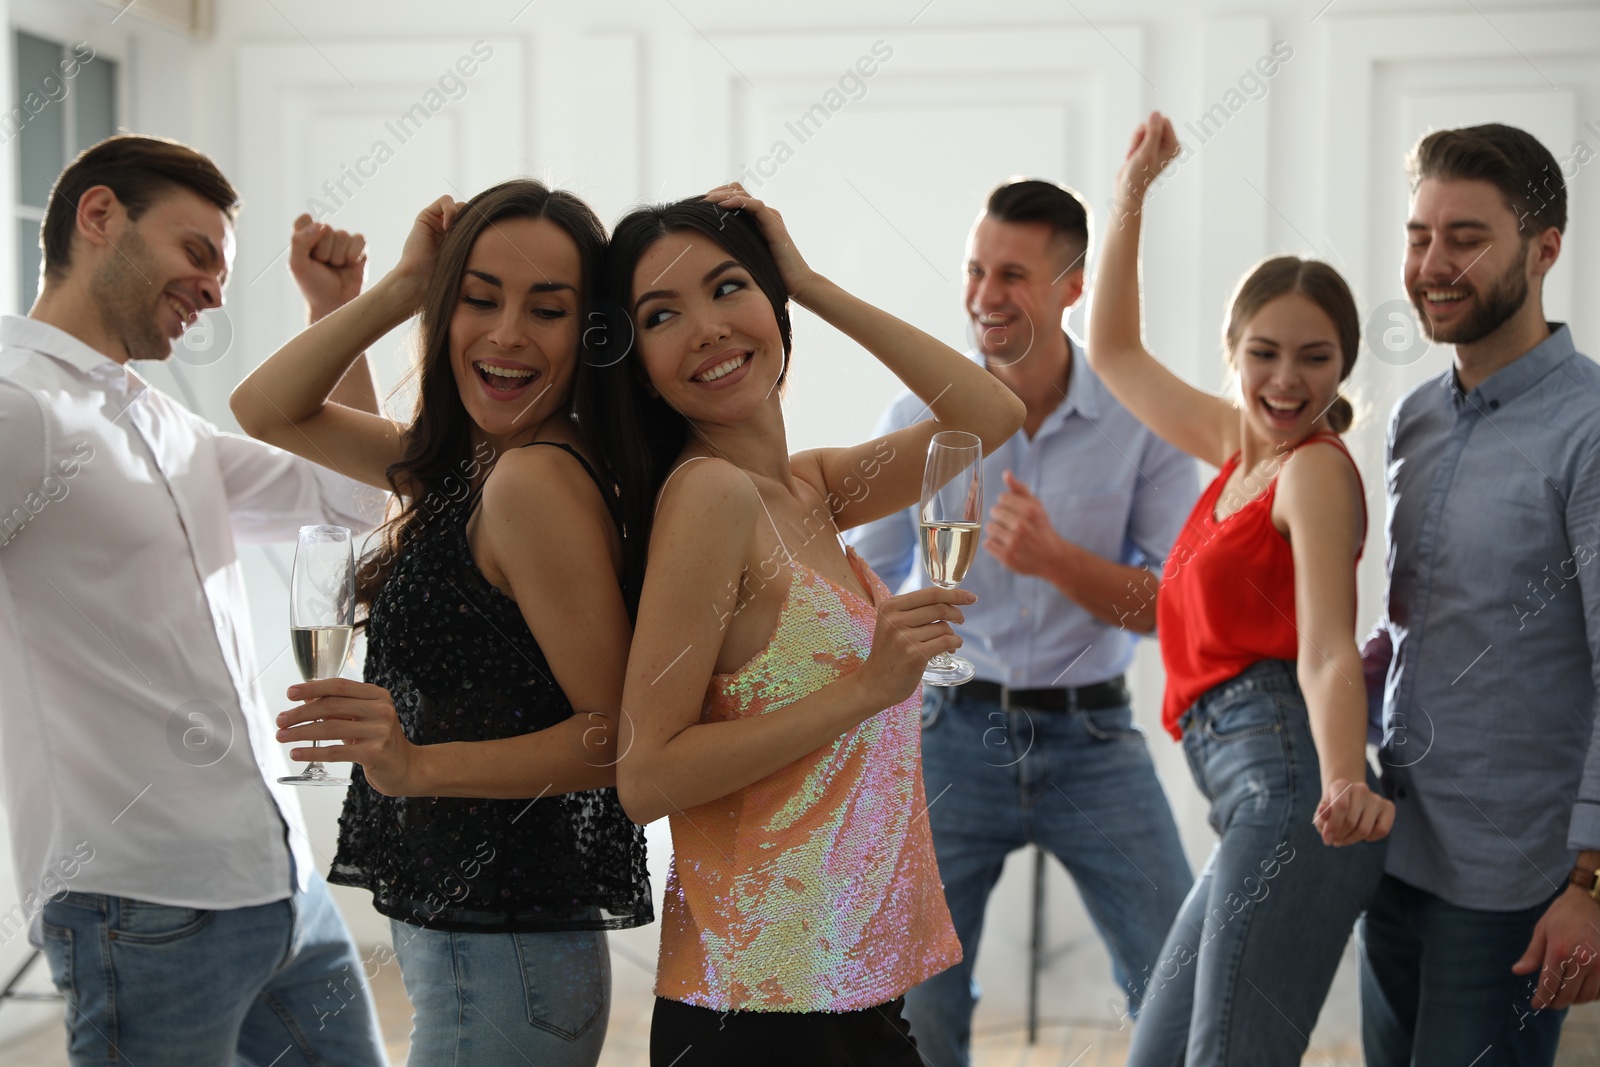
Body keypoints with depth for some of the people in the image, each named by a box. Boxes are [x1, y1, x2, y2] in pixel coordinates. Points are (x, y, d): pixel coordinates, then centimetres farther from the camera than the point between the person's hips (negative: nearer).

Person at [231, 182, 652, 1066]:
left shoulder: (538, 478, -19)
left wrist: (419, 766, -30)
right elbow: (264, 411, 15)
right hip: (450, 927, 9)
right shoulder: (462, 459, 8)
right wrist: (401, 289, 4)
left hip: (503, 953, -9)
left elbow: (624, 734, -20)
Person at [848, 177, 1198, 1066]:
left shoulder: (1144, 418, -5)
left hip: (1092, 736, 0)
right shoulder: (920, 419, -2)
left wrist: (1054, 558, -23)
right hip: (953, 733, 1)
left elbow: (1170, 607, -6)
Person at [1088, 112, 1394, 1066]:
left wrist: (1346, 784, -36)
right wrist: (1131, 197, 26)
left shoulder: (1317, 469, -5)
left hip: (1288, 780, -9)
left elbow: (1327, 650, -19)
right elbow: (1115, 354, 29)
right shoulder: (1238, 446, 18)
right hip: (1256, 797, 9)